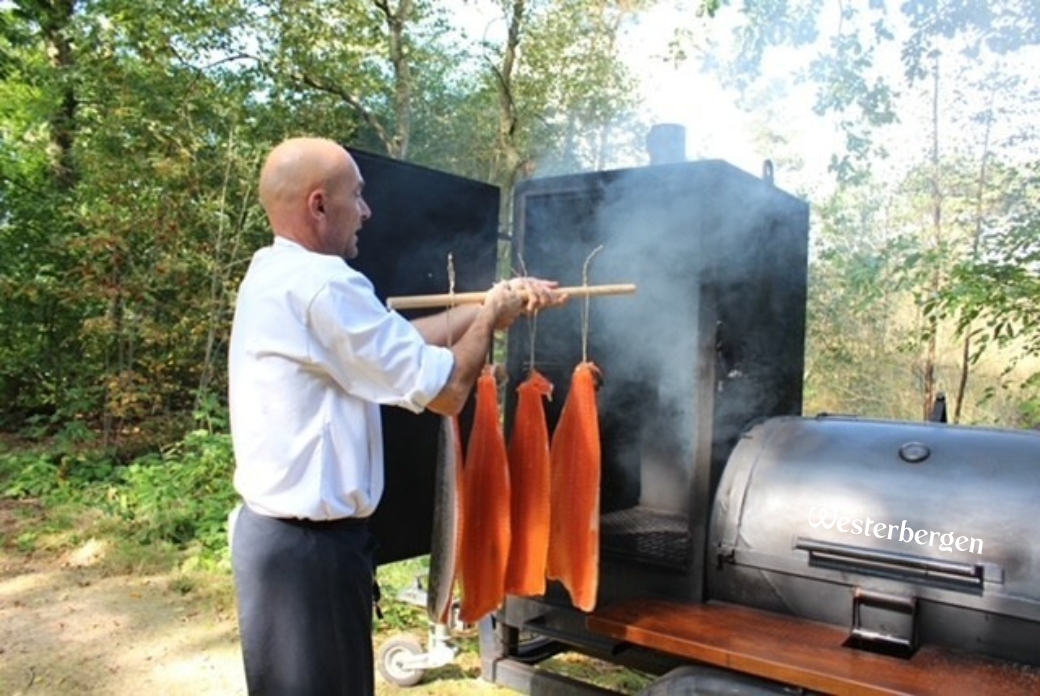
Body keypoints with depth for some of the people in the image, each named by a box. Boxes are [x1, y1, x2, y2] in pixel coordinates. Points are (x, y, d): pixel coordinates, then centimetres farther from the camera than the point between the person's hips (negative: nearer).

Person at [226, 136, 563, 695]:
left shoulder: (275, 275, 9)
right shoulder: (322, 285, -23)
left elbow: (399, 339, 12)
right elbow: (445, 391, -18)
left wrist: (492, 304, 11)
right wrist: (492, 317, -1)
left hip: (276, 529, 10)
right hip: (310, 544, -10)